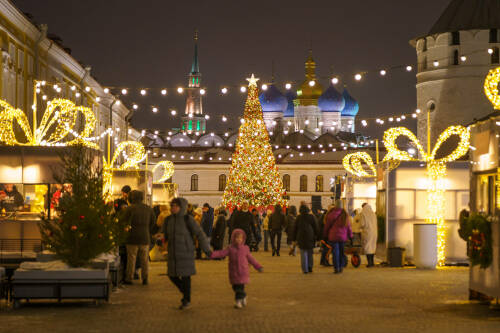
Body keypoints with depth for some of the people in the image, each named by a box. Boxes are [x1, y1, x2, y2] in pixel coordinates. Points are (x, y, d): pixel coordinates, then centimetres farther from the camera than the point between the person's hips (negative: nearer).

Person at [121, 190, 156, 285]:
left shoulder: (129, 208, -7)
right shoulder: (149, 209, 5)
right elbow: (153, 221, 9)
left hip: (133, 238, -3)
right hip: (145, 237, 3)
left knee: (131, 258, 2)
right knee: (144, 259, 9)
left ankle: (129, 278, 4)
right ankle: (145, 279, 9)